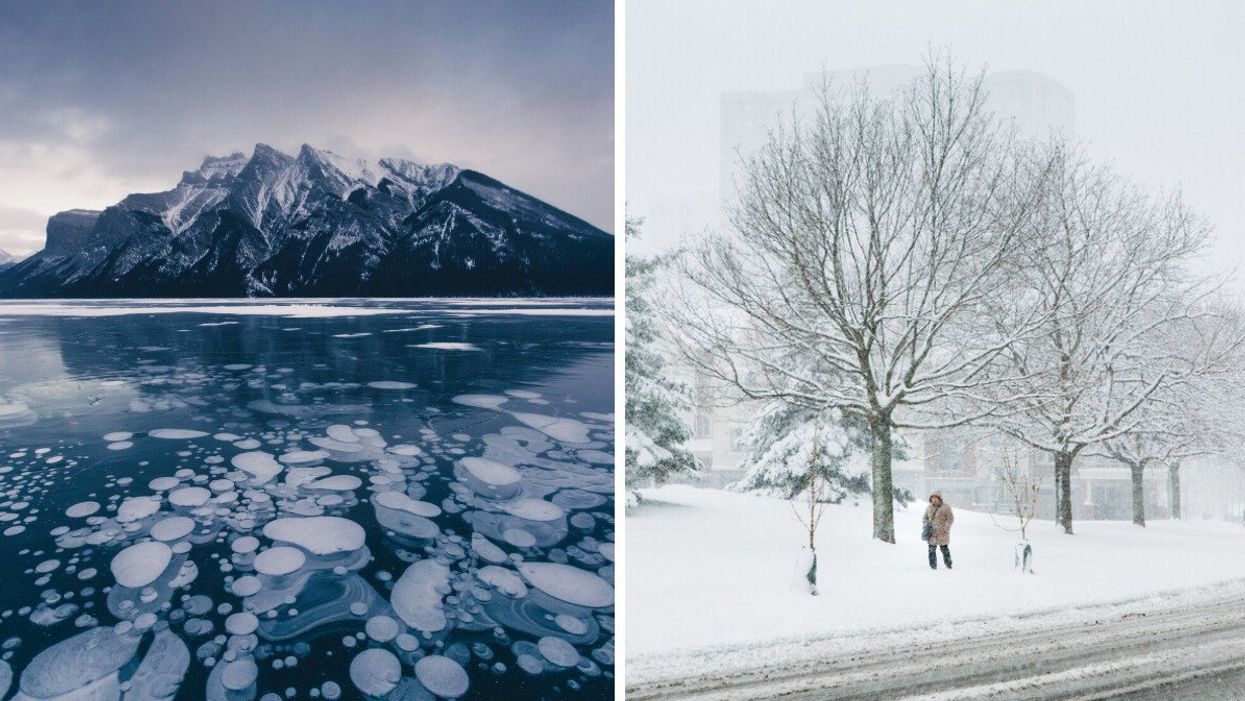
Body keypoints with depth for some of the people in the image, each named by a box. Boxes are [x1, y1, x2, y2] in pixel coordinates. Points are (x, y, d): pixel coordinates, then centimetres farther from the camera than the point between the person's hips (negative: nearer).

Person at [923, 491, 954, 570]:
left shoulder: (945, 508, -2)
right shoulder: (928, 508, 10)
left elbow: (950, 519, -4)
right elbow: (925, 518, 19)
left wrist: (945, 528, -13)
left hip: (942, 534, -3)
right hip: (932, 534, 4)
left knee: (944, 550, 3)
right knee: (931, 550, 2)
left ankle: (948, 565, 17)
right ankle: (933, 566, 10)